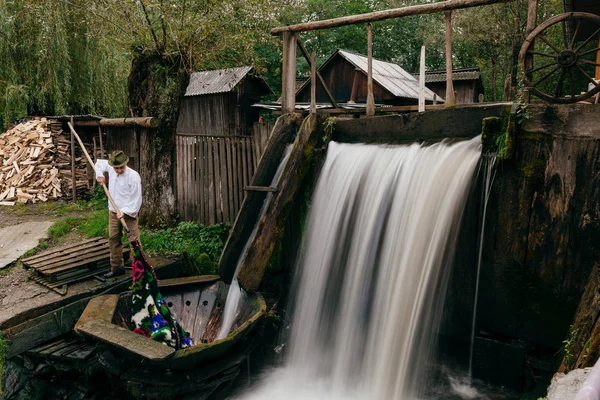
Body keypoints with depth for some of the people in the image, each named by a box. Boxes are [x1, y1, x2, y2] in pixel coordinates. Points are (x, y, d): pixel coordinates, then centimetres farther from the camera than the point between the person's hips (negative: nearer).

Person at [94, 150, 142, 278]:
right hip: (113, 212, 7)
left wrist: (124, 211, -25)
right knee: (113, 240, 14)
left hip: (129, 213, -7)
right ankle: (117, 267, 27)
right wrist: (99, 174, 5)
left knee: (133, 241, -6)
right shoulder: (111, 168, -1)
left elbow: (136, 199, -19)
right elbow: (99, 163, 23)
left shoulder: (133, 176, -20)